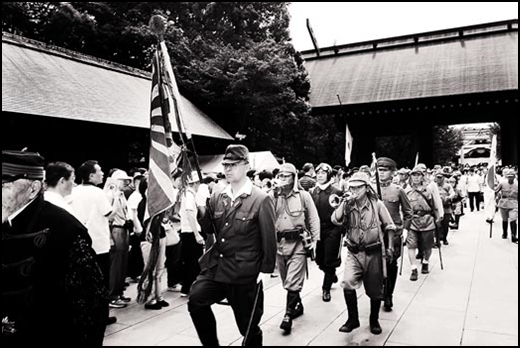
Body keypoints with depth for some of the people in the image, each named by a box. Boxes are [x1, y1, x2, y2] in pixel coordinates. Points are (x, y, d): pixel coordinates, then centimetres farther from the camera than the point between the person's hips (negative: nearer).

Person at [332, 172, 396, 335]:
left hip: (373, 253, -1)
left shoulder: (377, 204, -6)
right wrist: (346, 202, -20)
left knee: (375, 290, 10)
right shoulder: (347, 205, -1)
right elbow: (336, 220, -18)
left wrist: (390, 246, 0)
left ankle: (374, 320, 35)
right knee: (348, 284, -17)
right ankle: (353, 319, 4)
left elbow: (389, 226, 3)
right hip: (354, 253, 1)